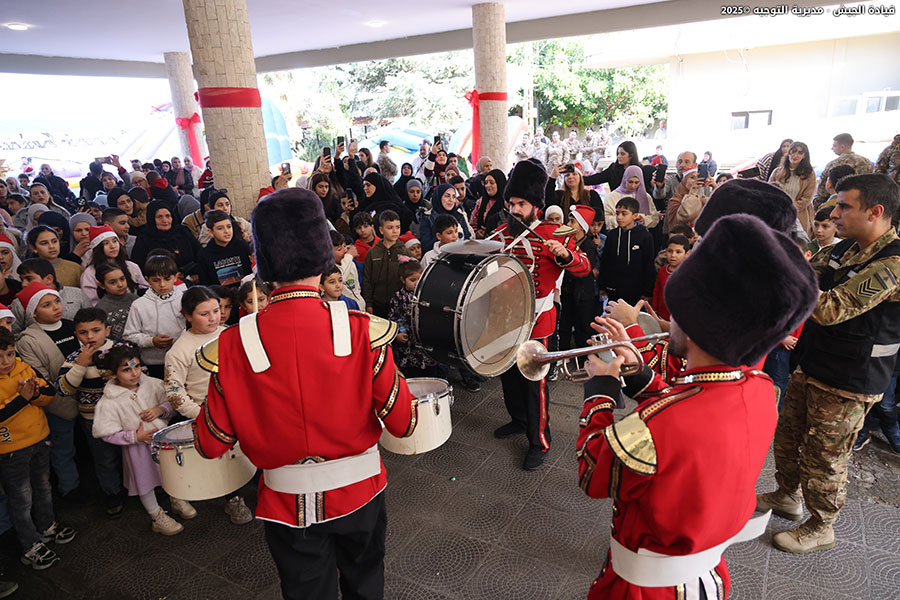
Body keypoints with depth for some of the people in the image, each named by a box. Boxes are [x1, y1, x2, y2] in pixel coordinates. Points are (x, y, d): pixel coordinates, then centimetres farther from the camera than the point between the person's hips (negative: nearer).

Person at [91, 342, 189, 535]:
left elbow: (170, 403, 0)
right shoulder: (109, 402, -20)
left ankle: (176, 500, 50)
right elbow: (107, 434, -17)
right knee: (145, 483, 15)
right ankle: (157, 518, 36)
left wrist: (160, 410, -20)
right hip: (139, 447, -3)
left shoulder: (151, 384, -11)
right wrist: (136, 436, -22)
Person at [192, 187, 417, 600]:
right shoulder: (363, 331, -22)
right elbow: (403, 424, -15)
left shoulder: (233, 346, -19)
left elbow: (211, 445, -9)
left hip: (287, 504, 1)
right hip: (358, 490, 0)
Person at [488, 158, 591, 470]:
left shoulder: (554, 235, -9)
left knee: (535, 382, 1)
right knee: (509, 374, 19)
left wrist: (564, 254, -33)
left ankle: (539, 442, 16)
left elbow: (584, 267, -15)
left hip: (535, 321, -6)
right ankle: (519, 421, 41)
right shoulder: (502, 233, 6)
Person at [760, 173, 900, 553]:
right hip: (812, 367, 8)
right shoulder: (847, 248, 4)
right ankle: (787, 497, 43)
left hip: (847, 384, -8)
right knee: (788, 436, 21)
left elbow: (830, 310, -31)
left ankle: (820, 528, 29)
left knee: (823, 457, 7)